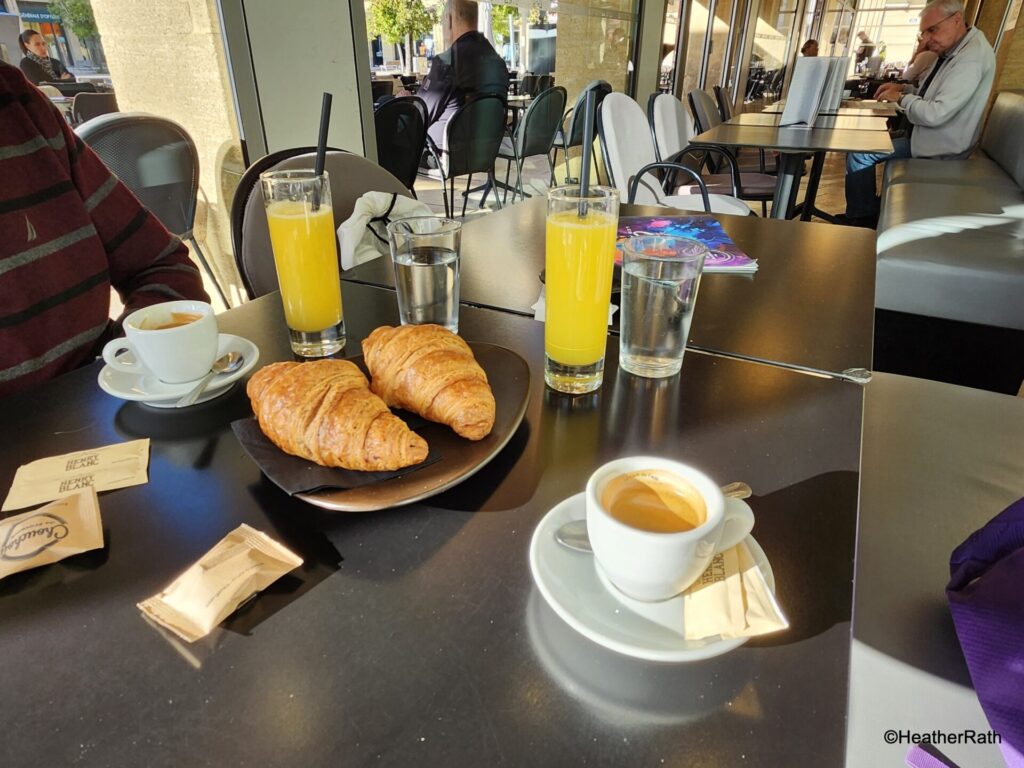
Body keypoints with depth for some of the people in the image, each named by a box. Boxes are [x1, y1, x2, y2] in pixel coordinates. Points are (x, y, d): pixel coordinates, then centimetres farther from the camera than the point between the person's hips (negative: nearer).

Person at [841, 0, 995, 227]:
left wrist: (901, 98, -15)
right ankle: (872, 208, 19)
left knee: (859, 154, -15)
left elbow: (935, 114, -30)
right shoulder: (954, 50, 7)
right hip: (928, 133, 10)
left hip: (940, 146, -10)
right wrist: (903, 89, 2)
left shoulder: (971, 57, -24)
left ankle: (863, 220, 0)